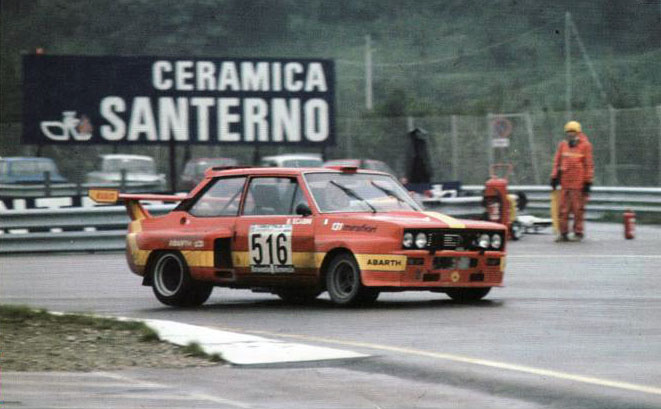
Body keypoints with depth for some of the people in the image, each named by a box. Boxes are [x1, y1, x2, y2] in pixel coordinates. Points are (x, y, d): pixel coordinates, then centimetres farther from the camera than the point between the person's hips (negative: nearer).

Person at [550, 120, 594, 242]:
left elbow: (589, 165, -1)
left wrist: (588, 181, -4)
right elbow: (557, 162, 17)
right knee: (563, 209, 3)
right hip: (565, 182, 4)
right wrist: (554, 176, 10)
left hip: (578, 183, -4)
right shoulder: (562, 145, 12)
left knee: (578, 209, 0)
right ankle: (563, 233, 8)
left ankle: (578, 233, 8)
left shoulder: (585, 146, 0)